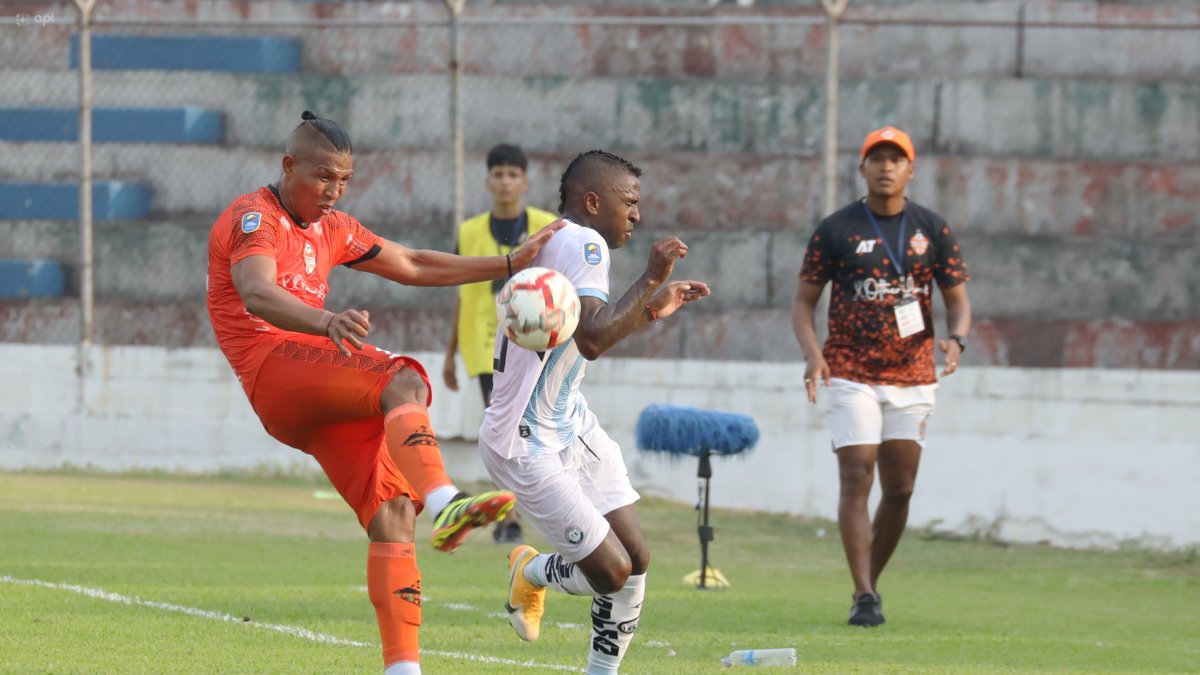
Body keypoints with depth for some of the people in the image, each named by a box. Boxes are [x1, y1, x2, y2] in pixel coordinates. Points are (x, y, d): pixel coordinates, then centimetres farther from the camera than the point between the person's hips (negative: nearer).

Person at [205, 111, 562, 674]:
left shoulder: (330, 229, 25)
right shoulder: (254, 217, -4)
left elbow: (411, 266, 32)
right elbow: (257, 293, -24)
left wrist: (509, 263, 25)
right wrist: (326, 322, -44)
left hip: (327, 399, 8)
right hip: (276, 370, -8)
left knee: (392, 512, -8)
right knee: (403, 379, -31)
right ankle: (443, 502, -55)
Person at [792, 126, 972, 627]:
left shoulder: (932, 230, 6)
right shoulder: (835, 230, 0)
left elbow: (958, 300, 7)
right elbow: (804, 302, 3)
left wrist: (955, 339, -15)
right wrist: (813, 353, -15)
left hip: (913, 379, 3)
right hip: (853, 377, -3)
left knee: (899, 489, 4)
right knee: (856, 480, -12)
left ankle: (871, 583, 21)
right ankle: (864, 597, -14)